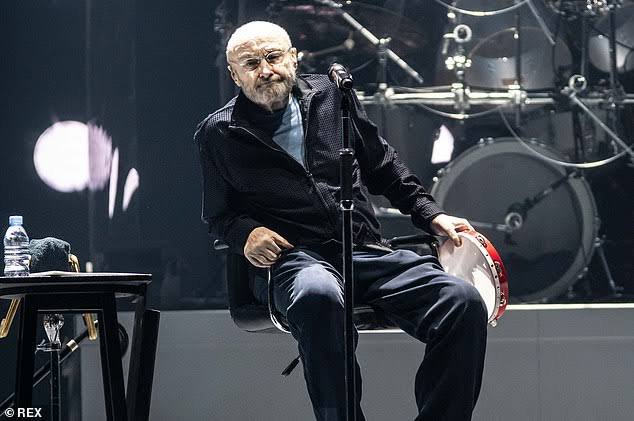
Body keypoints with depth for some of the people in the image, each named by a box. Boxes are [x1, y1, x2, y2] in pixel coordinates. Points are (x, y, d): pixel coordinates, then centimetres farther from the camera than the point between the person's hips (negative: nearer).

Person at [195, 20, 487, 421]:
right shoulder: (220, 133, 8)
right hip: (293, 257, -3)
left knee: (463, 300, -22)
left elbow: (384, 166, 23)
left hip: (369, 252, 4)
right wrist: (246, 232, -6)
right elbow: (218, 214, 16)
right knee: (317, 295, -43)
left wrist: (430, 214, 14)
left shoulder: (330, 95, 13)